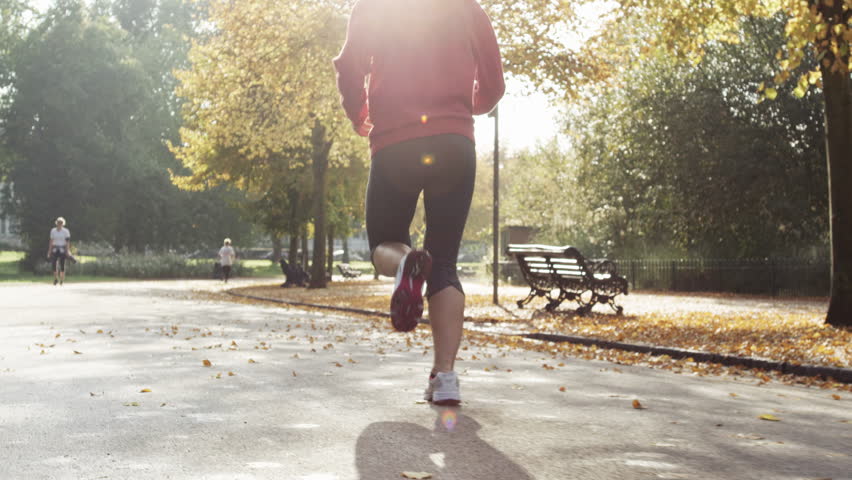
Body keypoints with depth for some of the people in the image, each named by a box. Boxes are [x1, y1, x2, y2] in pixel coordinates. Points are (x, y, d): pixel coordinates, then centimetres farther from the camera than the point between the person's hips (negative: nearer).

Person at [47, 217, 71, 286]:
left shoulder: (66, 231, -1)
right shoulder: (53, 231, 8)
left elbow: (68, 242, -5)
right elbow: (51, 241, 11)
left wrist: (68, 251, -14)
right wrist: (49, 251, 9)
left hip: (62, 249, -2)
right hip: (55, 249, 2)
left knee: (62, 265, -1)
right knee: (53, 264, -7)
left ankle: (62, 280, 10)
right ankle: (55, 279, 11)